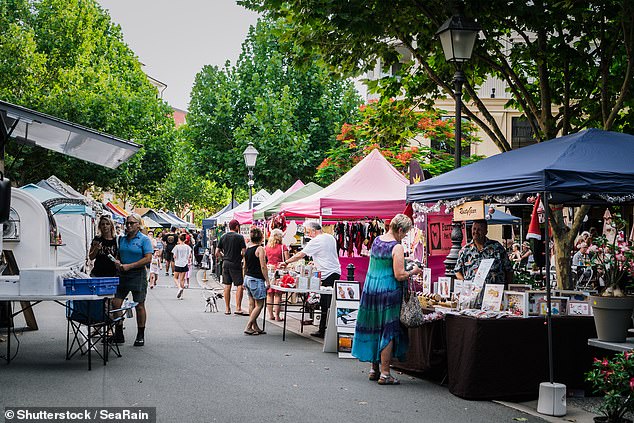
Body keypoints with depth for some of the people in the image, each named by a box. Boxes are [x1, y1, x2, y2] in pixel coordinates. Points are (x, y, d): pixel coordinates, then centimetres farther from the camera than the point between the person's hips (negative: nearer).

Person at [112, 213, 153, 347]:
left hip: (138, 275, -5)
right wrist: (117, 262, -1)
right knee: (115, 303, 0)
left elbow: (148, 258, -13)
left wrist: (129, 266, -16)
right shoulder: (122, 239, 14)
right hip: (122, 275, 6)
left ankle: (140, 336, 11)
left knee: (139, 306, 1)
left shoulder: (144, 239, -4)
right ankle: (118, 334, 11)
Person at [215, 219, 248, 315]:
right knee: (239, 285, -3)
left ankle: (227, 308, 14)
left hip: (225, 263, 5)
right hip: (236, 264, -5)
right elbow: (244, 252, -11)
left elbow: (217, 253, 8)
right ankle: (238, 308, -10)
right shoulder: (239, 237, -7)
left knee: (227, 286, 10)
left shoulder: (223, 237, 8)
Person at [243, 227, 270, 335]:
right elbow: (263, 267, -16)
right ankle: (248, 327, -4)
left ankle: (255, 327, 15)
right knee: (259, 305, -1)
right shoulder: (260, 249, -14)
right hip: (257, 280, -8)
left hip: (248, 278, 8)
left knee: (252, 304, 10)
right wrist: (267, 281, -10)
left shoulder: (247, 249, 9)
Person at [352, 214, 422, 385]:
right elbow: (399, 275, -17)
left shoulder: (376, 240, 9)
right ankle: (384, 374, 2)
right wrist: (413, 271, 1)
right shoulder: (397, 247, -14)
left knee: (374, 328, 15)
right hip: (388, 292, -7)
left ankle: (374, 369, 23)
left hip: (370, 289, 7)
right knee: (388, 331, 0)